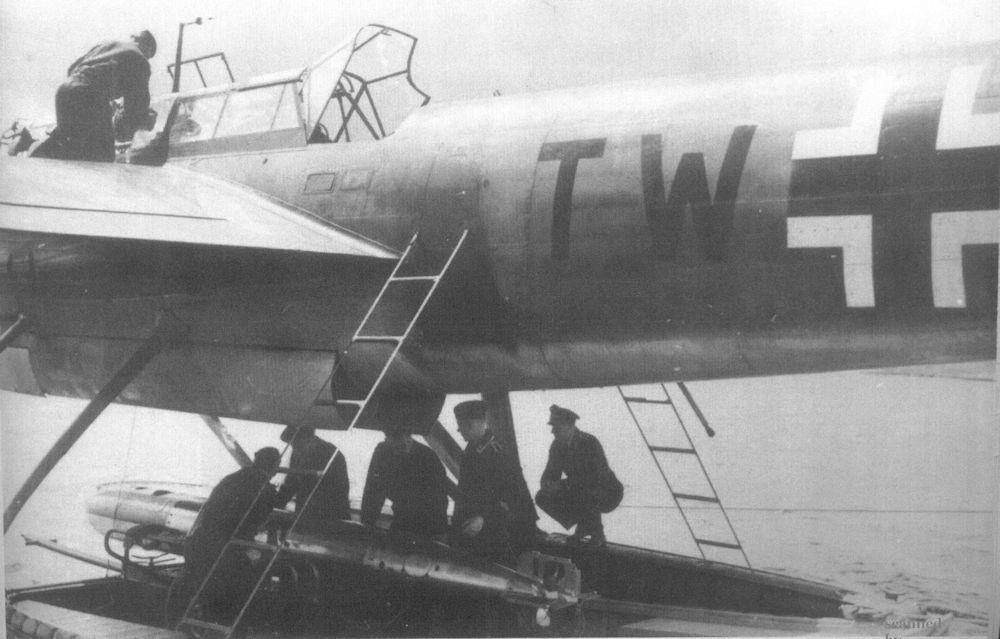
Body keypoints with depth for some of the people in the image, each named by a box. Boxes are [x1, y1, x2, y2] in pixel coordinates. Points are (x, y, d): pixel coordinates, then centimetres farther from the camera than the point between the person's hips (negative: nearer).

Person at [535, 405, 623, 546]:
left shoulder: (589, 443, -27)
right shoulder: (558, 445, -5)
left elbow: (596, 478, -34)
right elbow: (550, 475, -1)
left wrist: (563, 484, -33)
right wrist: (548, 484, -27)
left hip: (608, 494, -7)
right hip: (579, 492, 7)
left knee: (586, 494, -40)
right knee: (543, 498, -8)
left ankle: (597, 533, -11)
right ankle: (584, 527, 7)